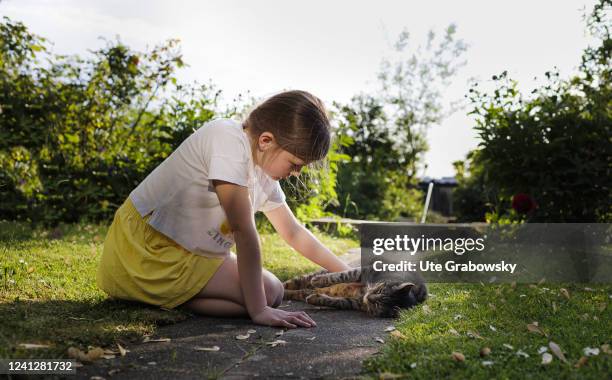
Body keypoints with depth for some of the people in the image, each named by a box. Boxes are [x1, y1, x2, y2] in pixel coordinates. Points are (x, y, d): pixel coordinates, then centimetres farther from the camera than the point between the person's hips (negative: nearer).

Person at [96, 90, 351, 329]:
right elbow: (244, 230, -26)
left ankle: (163, 294, 5)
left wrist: (347, 274, 14)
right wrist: (258, 310, -25)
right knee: (271, 292, -14)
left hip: (186, 252, 10)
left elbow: (294, 233, 15)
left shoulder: (264, 172, 6)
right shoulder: (230, 139, -22)